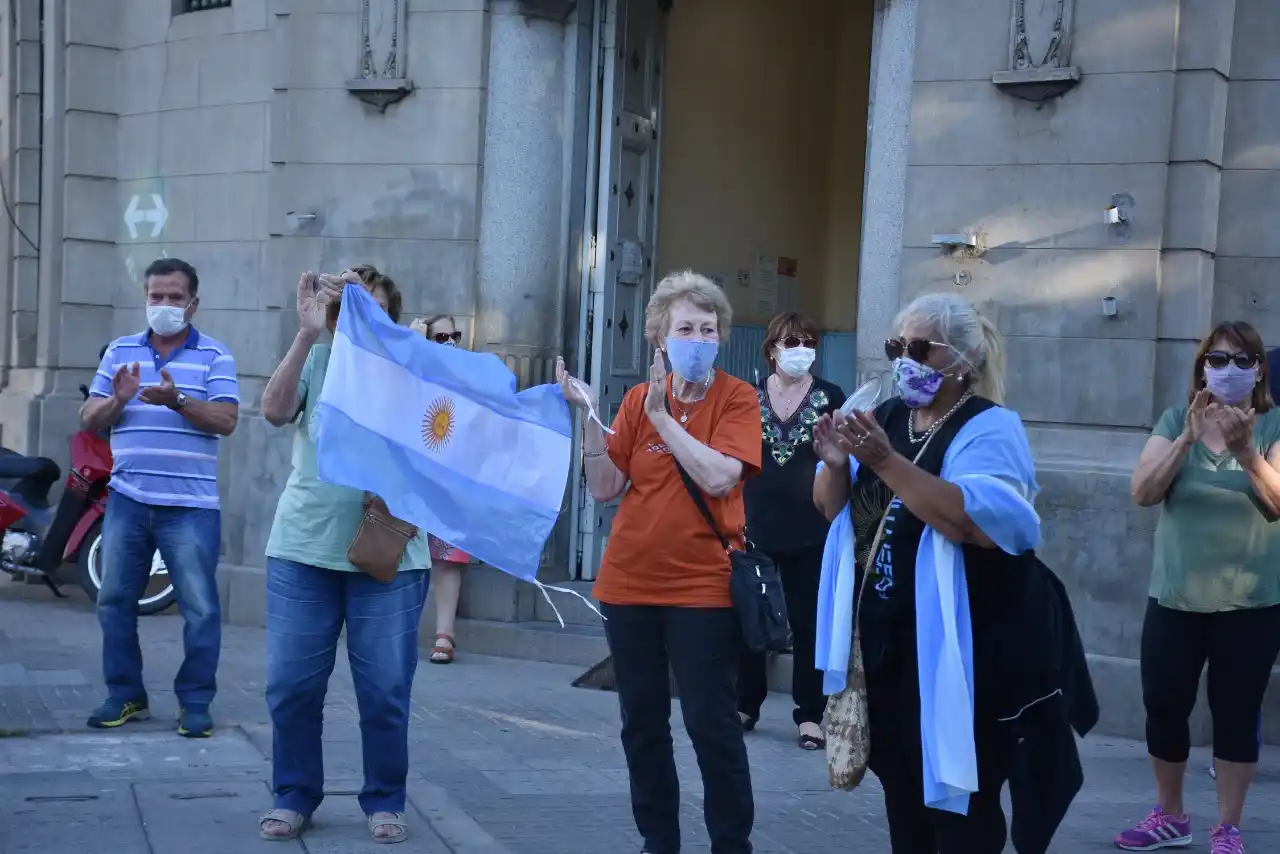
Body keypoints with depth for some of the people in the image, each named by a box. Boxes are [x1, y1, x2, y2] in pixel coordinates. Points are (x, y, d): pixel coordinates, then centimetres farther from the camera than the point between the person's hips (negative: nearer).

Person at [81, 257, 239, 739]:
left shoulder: (215, 356, 2)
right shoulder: (120, 352, 12)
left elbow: (226, 421, -9)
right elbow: (89, 420, 8)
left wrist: (177, 399, -25)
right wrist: (117, 399, -13)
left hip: (191, 506, -3)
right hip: (127, 499, 3)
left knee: (199, 609, -3)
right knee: (115, 601, 7)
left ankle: (195, 702, 7)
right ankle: (125, 695, 18)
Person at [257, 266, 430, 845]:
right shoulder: (315, 360, 6)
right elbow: (275, 410, -11)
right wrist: (307, 334, -20)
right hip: (303, 547, 1)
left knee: (385, 690, 1)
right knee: (292, 684, 3)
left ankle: (385, 802, 16)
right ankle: (294, 796, 18)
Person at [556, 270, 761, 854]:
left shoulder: (737, 398, -5)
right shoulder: (638, 398, 5)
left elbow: (718, 477, -20)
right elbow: (605, 488, 0)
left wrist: (661, 415, -17)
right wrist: (590, 416, -11)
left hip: (702, 586, -4)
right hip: (629, 584, 4)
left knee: (712, 726, -4)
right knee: (642, 724, 11)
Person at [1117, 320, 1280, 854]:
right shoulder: (1176, 420, 2)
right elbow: (1143, 492, -11)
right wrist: (1189, 439, -23)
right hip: (1174, 599, 2)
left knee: (1236, 716, 3)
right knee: (1162, 709, 7)